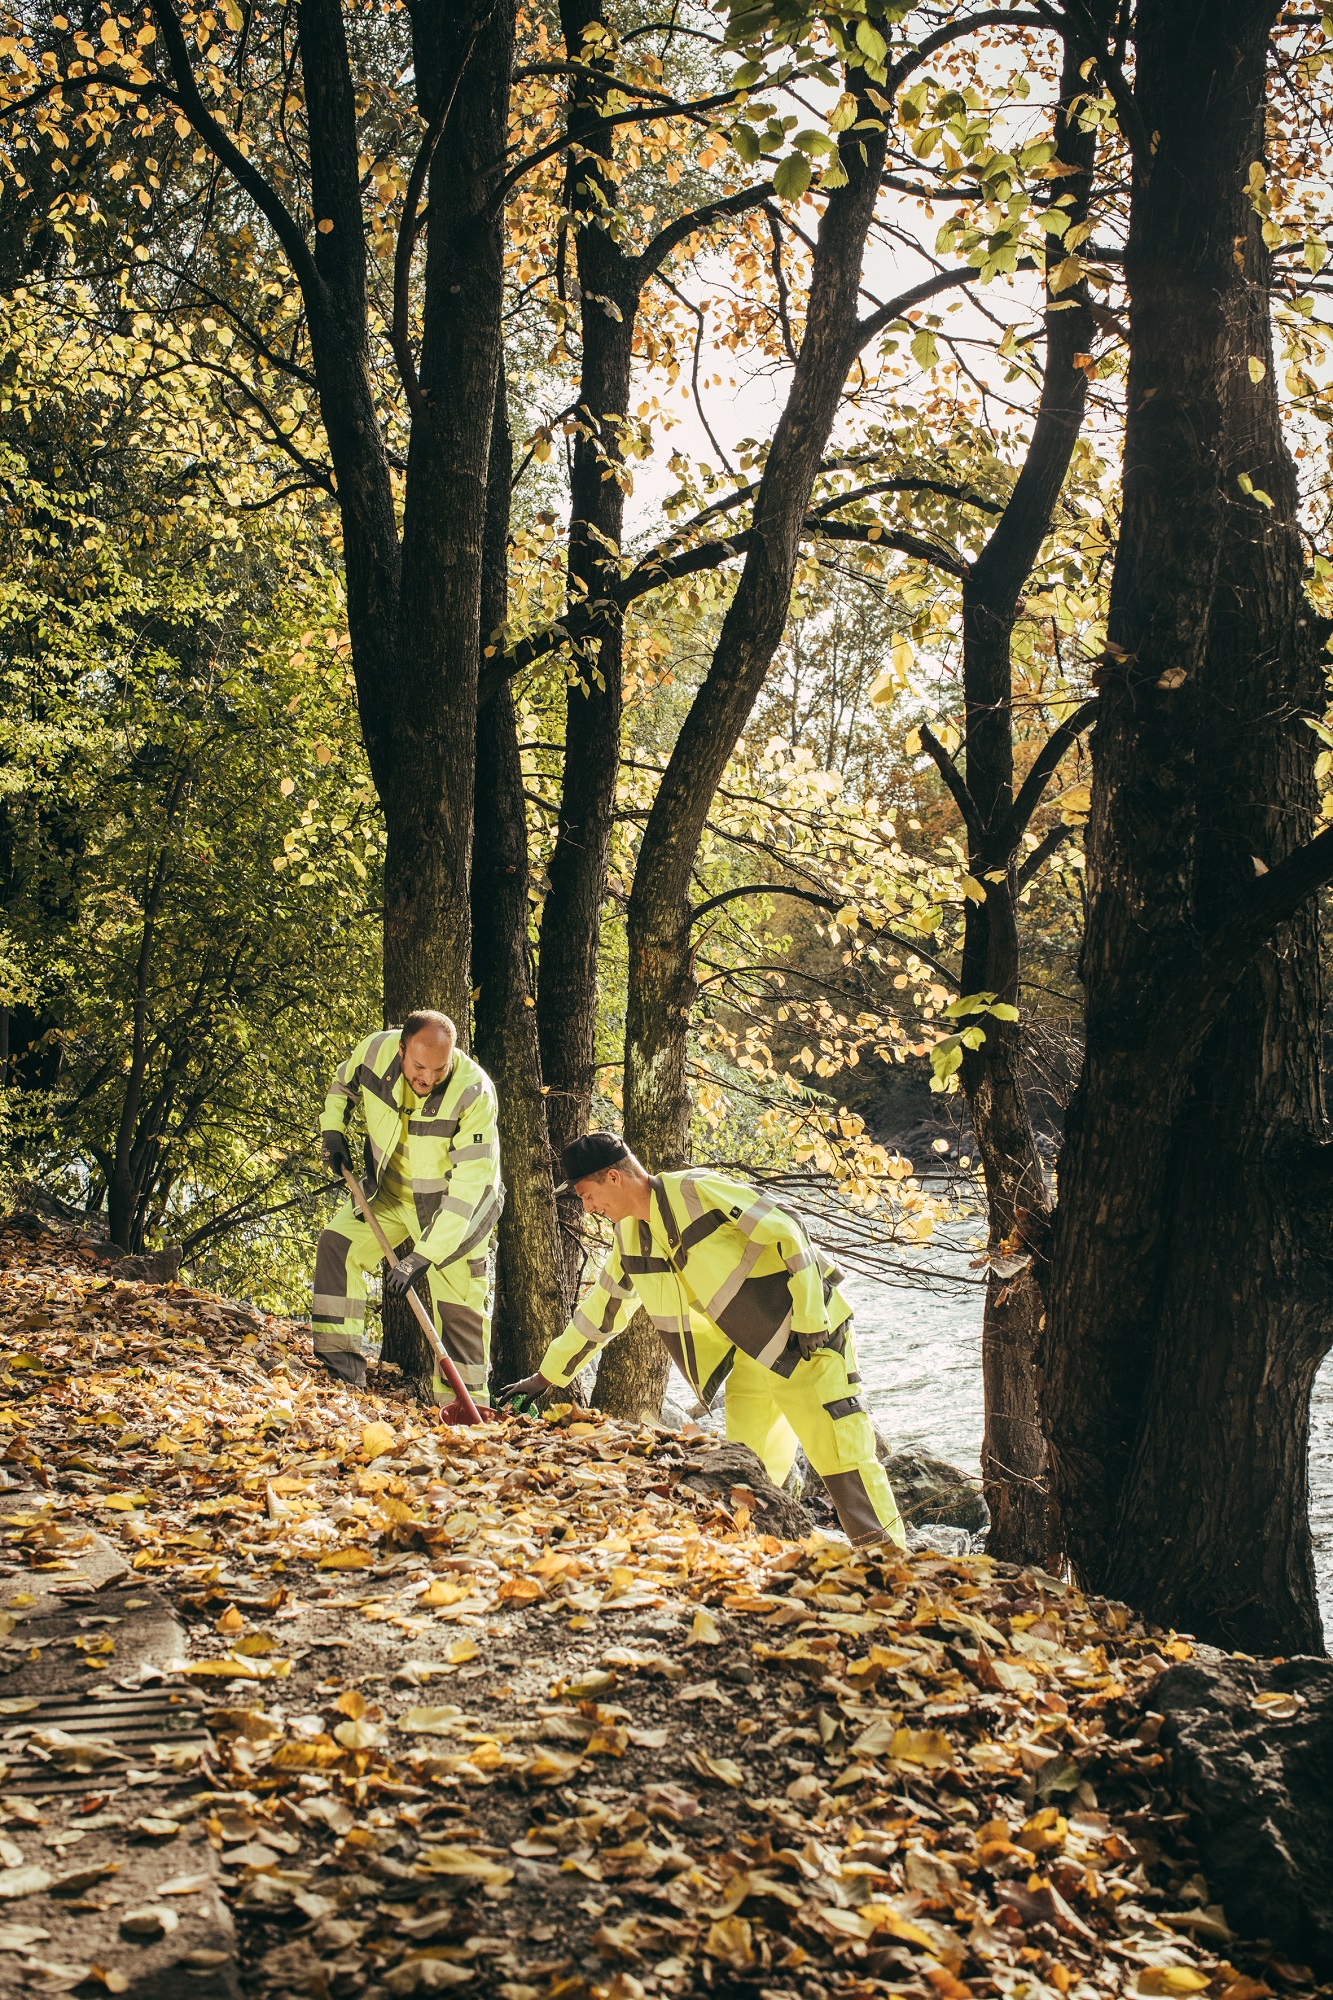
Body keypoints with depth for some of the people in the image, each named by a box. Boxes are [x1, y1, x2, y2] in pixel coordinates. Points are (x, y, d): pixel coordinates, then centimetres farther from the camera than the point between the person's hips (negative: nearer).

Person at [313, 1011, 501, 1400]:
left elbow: (468, 1181, -35)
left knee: (460, 1307, -3)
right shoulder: (374, 1051, -21)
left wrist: (424, 1254, -39)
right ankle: (340, 1358, -10)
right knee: (337, 1243, -15)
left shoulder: (474, 1093, -34)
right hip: (391, 1189, 4)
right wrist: (332, 1130, -7)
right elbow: (343, 1083, 7)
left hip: (457, 1205, -4)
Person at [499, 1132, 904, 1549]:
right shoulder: (630, 1236, 5)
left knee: (844, 1454, -9)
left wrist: (810, 1316, -19)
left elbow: (788, 1233, -19)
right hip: (751, 1354, 8)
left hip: (808, 1340, -8)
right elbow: (601, 1309, 18)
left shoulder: (698, 1192, -19)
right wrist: (547, 1376, 21)